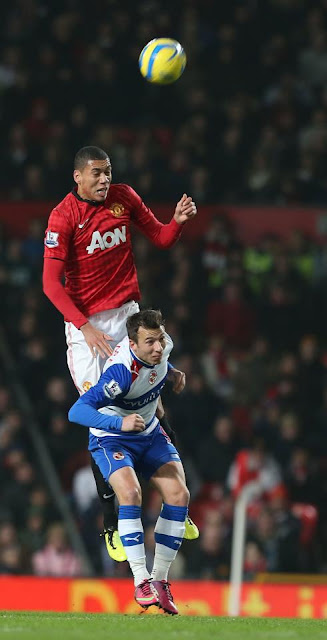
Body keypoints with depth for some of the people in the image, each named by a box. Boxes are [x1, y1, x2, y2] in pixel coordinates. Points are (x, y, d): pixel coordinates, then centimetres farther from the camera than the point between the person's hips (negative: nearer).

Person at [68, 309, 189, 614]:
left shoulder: (162, 346, -13)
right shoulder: (122, 371, -35)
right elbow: (77, 411, -44)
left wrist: (172, 373, 5)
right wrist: (120, 423, -54)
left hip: (149, 434, 7)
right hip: (112, 439, -7)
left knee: (178, 494, -11)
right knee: (130, 493, -31)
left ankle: (160, 579, -2)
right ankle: (141, 581, -25)